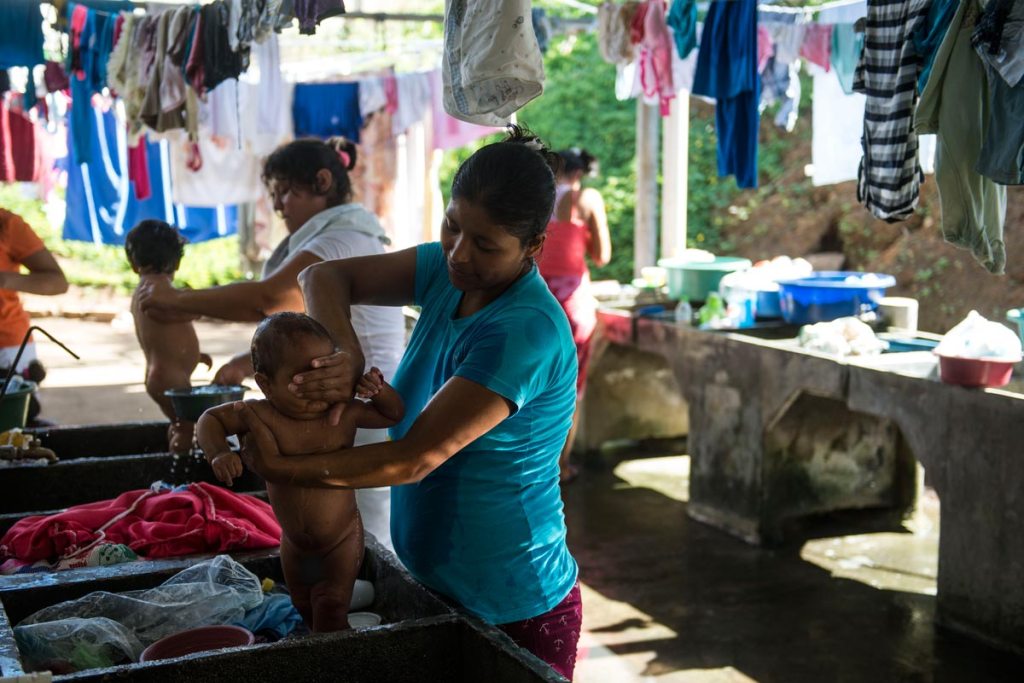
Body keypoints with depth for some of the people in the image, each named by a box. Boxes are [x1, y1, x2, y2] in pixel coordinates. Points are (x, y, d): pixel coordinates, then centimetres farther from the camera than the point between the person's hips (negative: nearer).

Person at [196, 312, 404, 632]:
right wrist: (219, 453, -27)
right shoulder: (263, 416, -21)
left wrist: (378, 388, -24)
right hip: (293, 542, 3)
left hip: (341, 539, -3)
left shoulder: (345, 413, -20)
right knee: (304, 608, 22)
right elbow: (211, 418, -7)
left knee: (330, 609, -8)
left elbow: (394, 414, -4)